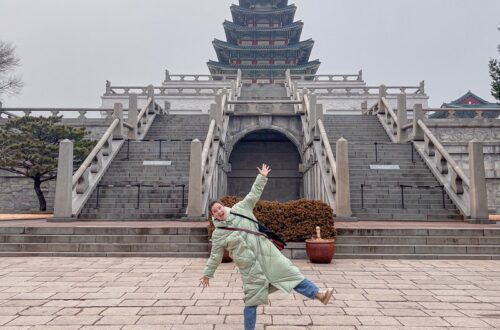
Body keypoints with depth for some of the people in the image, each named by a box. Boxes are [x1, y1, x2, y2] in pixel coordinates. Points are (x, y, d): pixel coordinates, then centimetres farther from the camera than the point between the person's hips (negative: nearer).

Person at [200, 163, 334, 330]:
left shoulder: (240, 209, 6)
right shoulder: (218, 234, 3)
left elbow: (254, 194, 10)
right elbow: (215, 256, 11)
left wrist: (262, 177, 9)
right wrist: (207, 274, 14)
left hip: (264, 250, 2)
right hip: (248, 264, -2)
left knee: (287, 271, -4)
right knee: (252, 298, 4)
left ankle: (319, 294, -5)